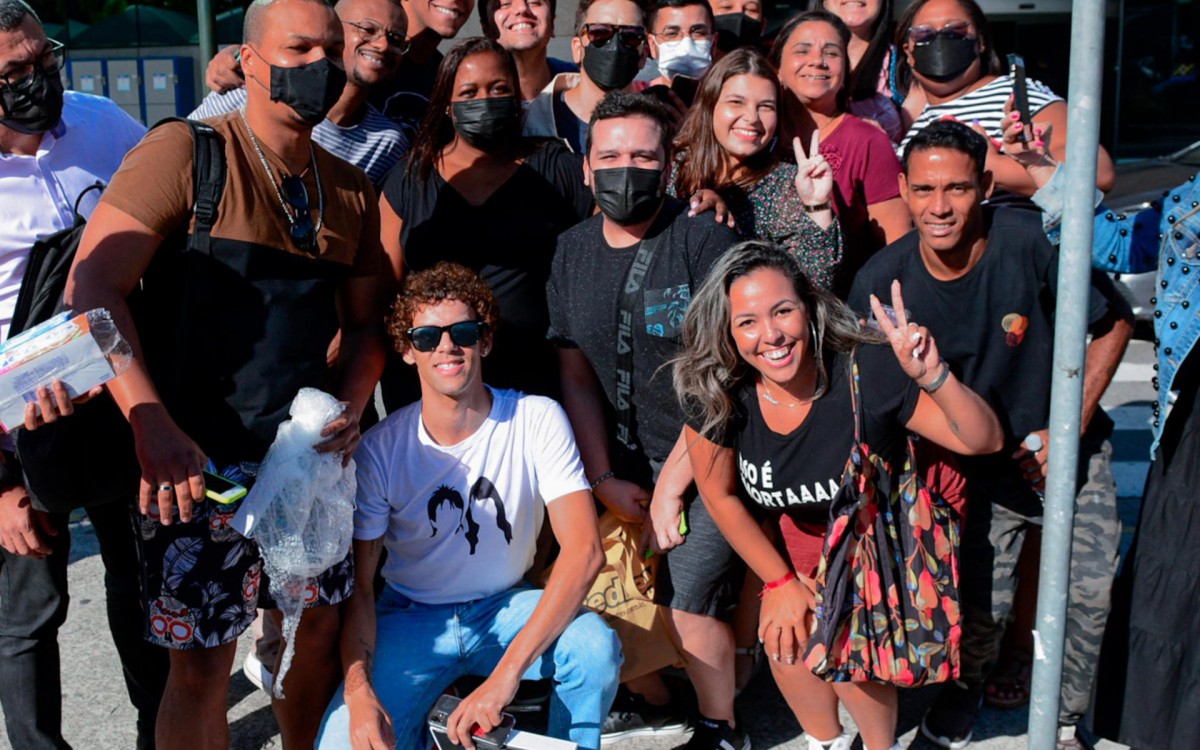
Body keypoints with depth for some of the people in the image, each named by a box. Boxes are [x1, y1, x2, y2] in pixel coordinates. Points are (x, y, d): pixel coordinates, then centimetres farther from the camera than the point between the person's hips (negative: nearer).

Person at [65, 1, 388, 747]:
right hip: (197, 462, -5)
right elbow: (94, 284, -15)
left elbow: (365, 321, 17)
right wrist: (152, 428, -23)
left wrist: (351, 407, -3)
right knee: (202, 664, 0)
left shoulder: (350, 189, 11)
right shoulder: (187, 152, -8)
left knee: (326, 628, 14)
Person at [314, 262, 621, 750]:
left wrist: (504, 675, -33)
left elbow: (584, 550, -24)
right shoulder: (380, 449, -11)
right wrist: (359, 691, -27)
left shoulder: (537, 420, -14)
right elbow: (357, 584, -8)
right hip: (412, 619, 1)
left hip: (505, 609, 0)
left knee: (596, 645, -31)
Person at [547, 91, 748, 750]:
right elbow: (576, 376, 6)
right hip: (621, 454, 5)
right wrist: (604, 478, -3)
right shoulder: (572, 252, 4)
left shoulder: (704, 242, -13)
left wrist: (672, 480, -14)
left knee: (688, 596, -13)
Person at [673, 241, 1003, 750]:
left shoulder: (867, 371, -34)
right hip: (804, 532, 3)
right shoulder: (717, 395, -24)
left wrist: (935, 378, -50)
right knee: (783, 634, -8)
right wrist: (781, 581, -2)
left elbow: (983, 440, -31)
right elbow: (720, 496, -7)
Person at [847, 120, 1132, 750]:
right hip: (974, 468, 0)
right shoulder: (880, 282, -19)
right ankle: (962, 691, 34)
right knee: (980, 605, -2)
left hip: (1069, 451, 0)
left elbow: (1114, 325, -9)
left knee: (1088, 592, -1)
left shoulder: (1031, 242, -23)